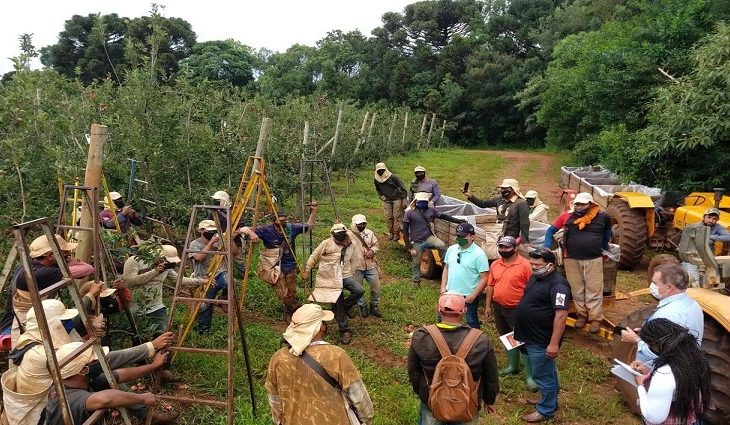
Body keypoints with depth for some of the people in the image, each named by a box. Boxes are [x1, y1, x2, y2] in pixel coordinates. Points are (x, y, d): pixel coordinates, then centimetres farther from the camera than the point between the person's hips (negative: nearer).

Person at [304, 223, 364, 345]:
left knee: (359, 290, -24)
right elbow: (314, 257, 4)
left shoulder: (352, 246, 3)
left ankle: (346, 306, 3)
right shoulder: (326, 244, -6)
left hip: (346, 275, 3)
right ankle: (345, 330, 12)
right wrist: (307, 271, 10)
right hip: (330, 278, -2)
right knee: (338, 305, -2)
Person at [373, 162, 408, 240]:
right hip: (386, 200, 5)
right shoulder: (376, 180, -1)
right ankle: (390, 233, 17)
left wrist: (404, 199, -14)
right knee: (389, 217, 6)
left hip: (396, 199, -4)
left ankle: (396, 234, 2)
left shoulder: (393, 177, -17)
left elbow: (402, 187, -12)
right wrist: (381, 196, 4)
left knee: (397, 217, -4)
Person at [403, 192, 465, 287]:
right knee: (416, 263, 8)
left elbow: (444, 216, 8)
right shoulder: (409, 213, -6)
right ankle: (416, 280, 31)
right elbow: (405, 229, -5)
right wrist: (408, 245, -10)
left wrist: (458, 221, 3)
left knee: (442, 245, -26)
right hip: (416, 242, -2)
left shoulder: (431, 210, 3)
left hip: (429, 237, 2)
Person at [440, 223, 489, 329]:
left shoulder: (479, 254, -16)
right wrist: (443, 287, 4)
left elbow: (484, 279, -16)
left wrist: (473, 296, -18)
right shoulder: (451, 249, 2)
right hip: (450, 293, 6)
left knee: (471, 322, 11)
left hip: (469, 296, -6)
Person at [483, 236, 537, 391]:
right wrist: (488, 305, 9)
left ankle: (529, 375, 3)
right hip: (498, 307, 6)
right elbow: (490, 285, 10)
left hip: (517, 309, -6)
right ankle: (513, 366, 35)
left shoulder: (524, 264, -14)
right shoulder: (495, 265, 4)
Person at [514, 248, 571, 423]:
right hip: (532, 337, 9)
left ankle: (546, 410, 21)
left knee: (543, 375, 6)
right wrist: (523, 331, 21)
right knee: (547, 373, 24)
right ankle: (549, 399, 40)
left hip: (542, 341, -9)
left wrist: (554, 343, -28)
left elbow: (561, 315, -28)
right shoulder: (536, 277, 7)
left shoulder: (557, 284, -23)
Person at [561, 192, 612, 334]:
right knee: (577, 289, 9)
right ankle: (582, 315, 22)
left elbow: (607, 234, 17)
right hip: (572, 259, 2)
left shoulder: (602, 217, -1)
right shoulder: (569, 217, 1)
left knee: (594, 290, 1)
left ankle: (596, 319, 9)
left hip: (594, 259, -2)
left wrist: (604, 249, 17)